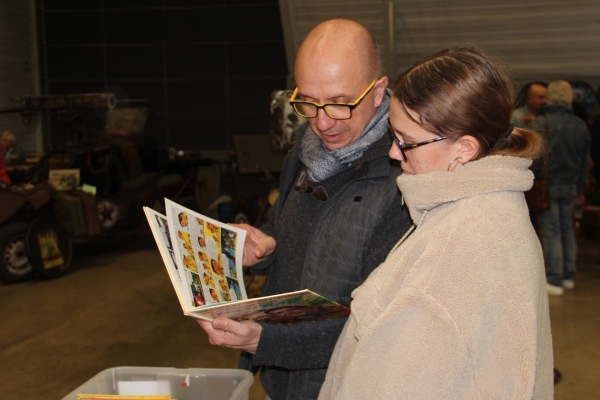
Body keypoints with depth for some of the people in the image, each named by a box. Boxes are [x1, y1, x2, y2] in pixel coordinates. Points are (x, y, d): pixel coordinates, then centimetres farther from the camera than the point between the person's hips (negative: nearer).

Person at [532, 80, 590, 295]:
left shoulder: (541, 122, -13)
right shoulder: (580, 125, 6)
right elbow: (586, 160, 14)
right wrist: (581, 187, 23)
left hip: (547, 185, -5)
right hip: (570, 186, 6)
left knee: (551, 232, -3)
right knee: (567, 229, 15)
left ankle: (554, 280, -1)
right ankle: (568, 276, 22)